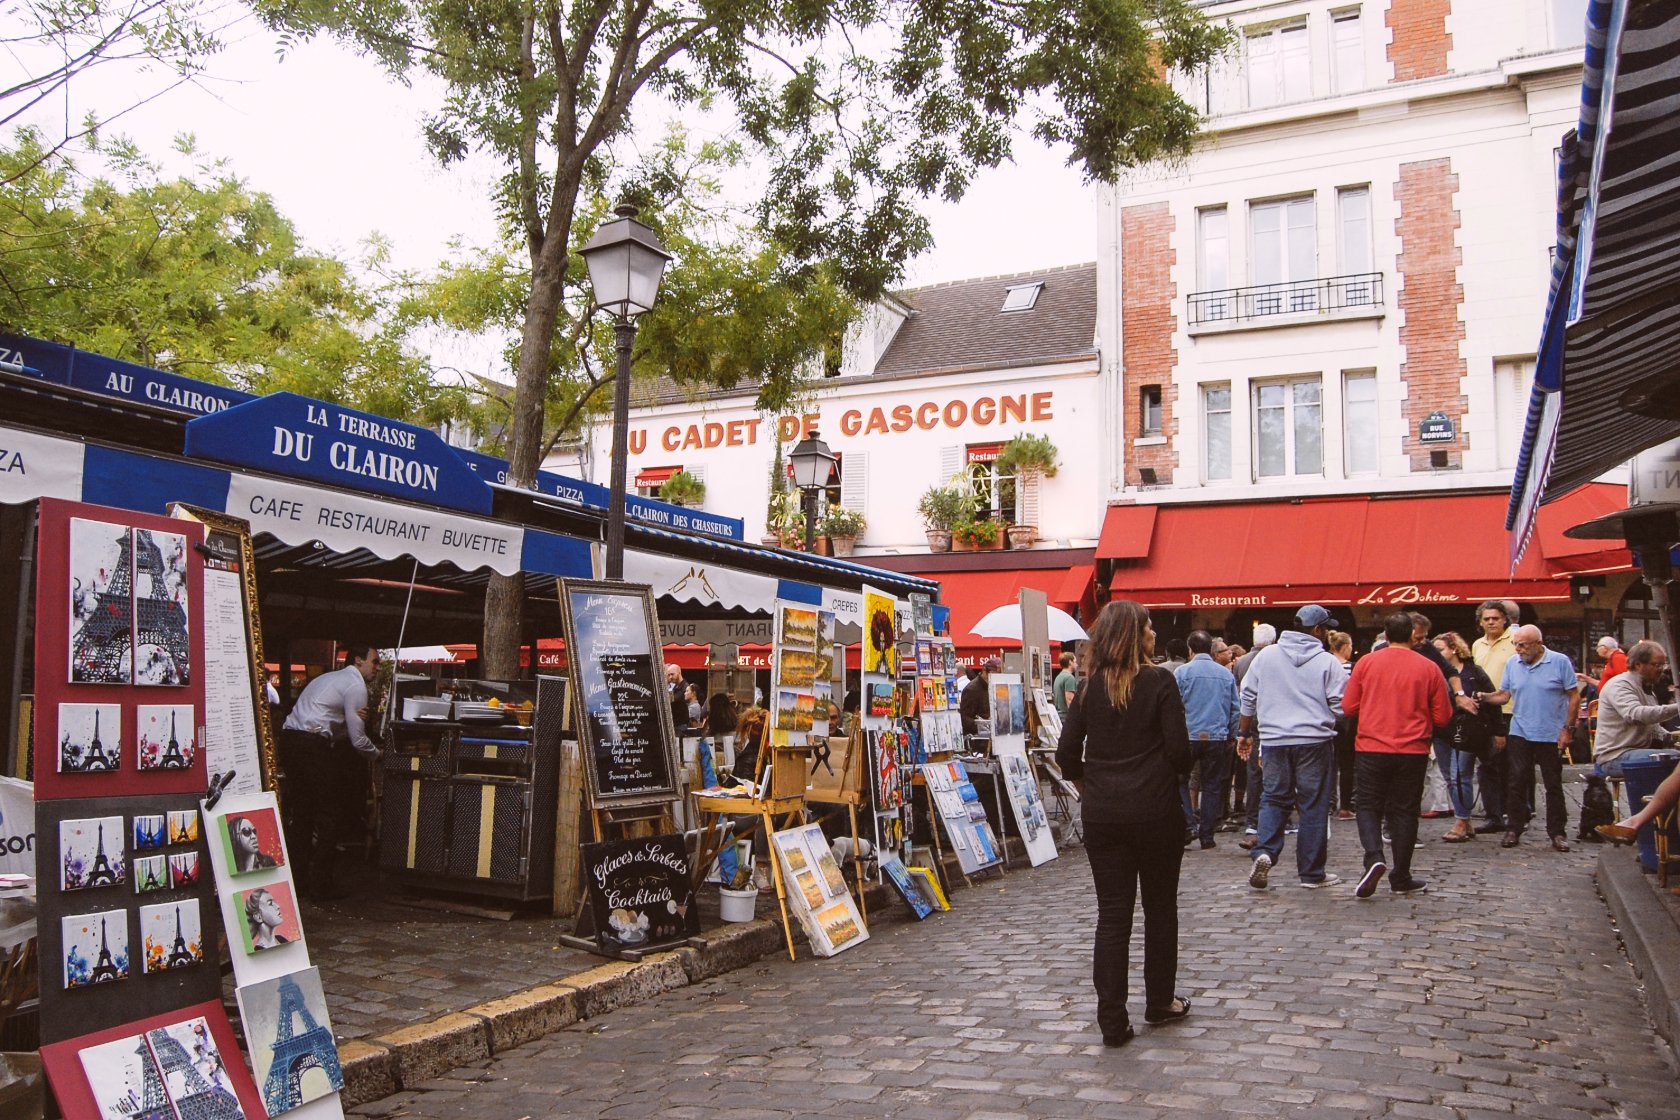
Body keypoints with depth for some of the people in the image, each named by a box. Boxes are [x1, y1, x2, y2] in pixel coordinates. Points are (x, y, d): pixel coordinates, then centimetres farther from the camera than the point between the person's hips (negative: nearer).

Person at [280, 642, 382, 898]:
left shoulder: (327, 678, 26)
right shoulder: (356, 685, -3)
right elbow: (358, 739, -6)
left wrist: (354, 715, 4)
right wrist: (378, 755, 13)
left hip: (288, 739, 9)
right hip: (312, 745, -9)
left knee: (300, 812, 14)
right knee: (330, 814, -2)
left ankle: (299, 879, 19)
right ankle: (320, 884, 0)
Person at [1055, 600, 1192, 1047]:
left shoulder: (1090, 688, 2)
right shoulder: (1159, 681, -9)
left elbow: (1067, 754, 1)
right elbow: (1179, 749, -12)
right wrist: (1179, 775, 10)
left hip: (1101, 813, 3)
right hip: (1155, 809, -3)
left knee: (1112, 913, 6)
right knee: (1160, 907, 15)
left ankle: (1112, 1020, 6)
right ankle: (1159, 1002, 29)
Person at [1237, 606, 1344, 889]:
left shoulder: (1266, 655, 5)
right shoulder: (1327, 662, -4)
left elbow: (1248, 697, 8)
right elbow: (1340, 706, -5)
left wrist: (1245, 732, 18)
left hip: (1274, 740, 2)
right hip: (1314, 741, -2)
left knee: (1273, 798, 12)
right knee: (1313, 805, 6)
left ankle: (1264, 852, -9)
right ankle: (1311, 873, 12)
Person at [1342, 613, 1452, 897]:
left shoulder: (1366, 663, -3)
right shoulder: (1428, 668, -3)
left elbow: (1348, 706, 1)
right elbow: (1442, 716, 2)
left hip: (1371, 748, -1)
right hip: (1412, 751, 1)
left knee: (1368, 807, 8)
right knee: (1404, 811, 9)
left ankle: (1374, 859, -15)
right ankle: (1401, 879, 16)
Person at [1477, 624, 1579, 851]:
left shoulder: (1560, 662, -6)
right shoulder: (1512, 664, 5)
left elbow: (1573, 696, -4)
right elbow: (1504, 694, 6)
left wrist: (1568, 729, -8)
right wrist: (1485, 697, -14)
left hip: (1551, 735, -3)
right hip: (1519, 733, 3)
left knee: (1554, 786, 7)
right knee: (1516, 783, 2)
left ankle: (1557, 833, 15)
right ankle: (1513, 830, 10)